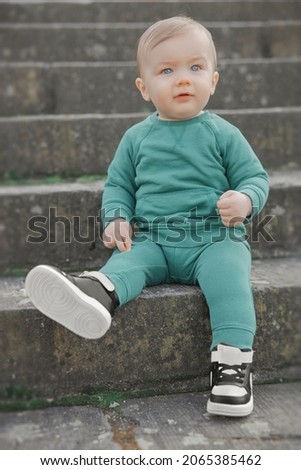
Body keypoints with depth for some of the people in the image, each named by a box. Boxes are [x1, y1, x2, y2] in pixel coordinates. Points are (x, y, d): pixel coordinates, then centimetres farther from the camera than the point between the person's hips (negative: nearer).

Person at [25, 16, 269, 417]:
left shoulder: (223, 134, 6)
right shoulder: (137, 137, 13)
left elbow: (255, 176, 8)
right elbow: (118, 183, 20)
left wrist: (245, 200, -15)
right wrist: (116, 219, 0)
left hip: (214, 238, -1)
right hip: (150, 240, 2)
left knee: (227, 274, -31)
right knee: (124, 262, -28)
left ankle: (233, 360, -33)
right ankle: (98, 293, -59)